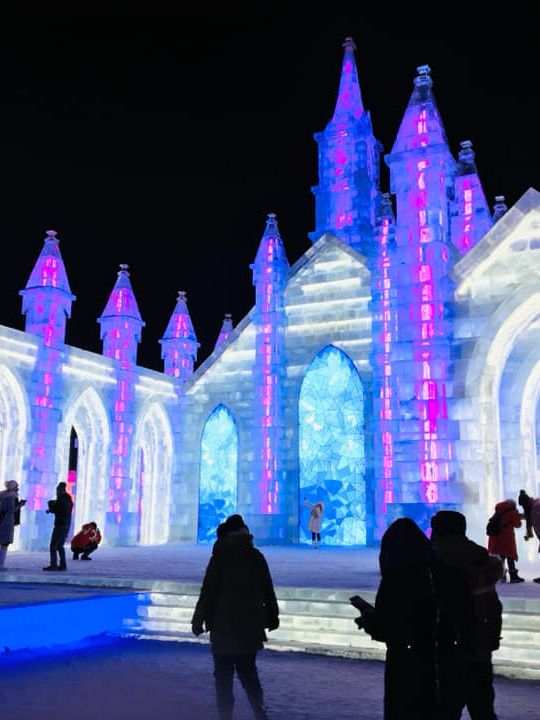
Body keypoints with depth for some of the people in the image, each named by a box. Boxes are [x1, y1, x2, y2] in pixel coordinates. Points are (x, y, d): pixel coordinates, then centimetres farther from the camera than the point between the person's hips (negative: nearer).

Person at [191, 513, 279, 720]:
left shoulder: (220, 558, -9)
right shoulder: (257, 557, 3)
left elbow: (207, 592, -10)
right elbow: (268, 591, 9)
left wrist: (198, 620, -3)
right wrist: (272, 616, 19)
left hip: (224, 627, -4)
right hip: (250, 626, 5)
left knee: (223, 674, 6)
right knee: (248, 671, 16)